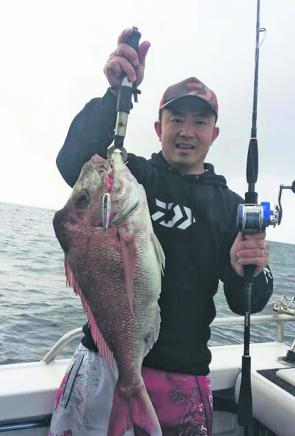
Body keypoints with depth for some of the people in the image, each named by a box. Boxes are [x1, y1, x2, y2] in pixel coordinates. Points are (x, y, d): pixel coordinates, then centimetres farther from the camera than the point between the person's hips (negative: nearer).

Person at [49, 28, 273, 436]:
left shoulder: (230, 205, 4)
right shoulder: (130, 174, 0)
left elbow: (247, 304, 3)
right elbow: (74, 163, -22)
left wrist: (248, 272, -19)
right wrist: (116, 93, -32)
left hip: (184, 376, 2)